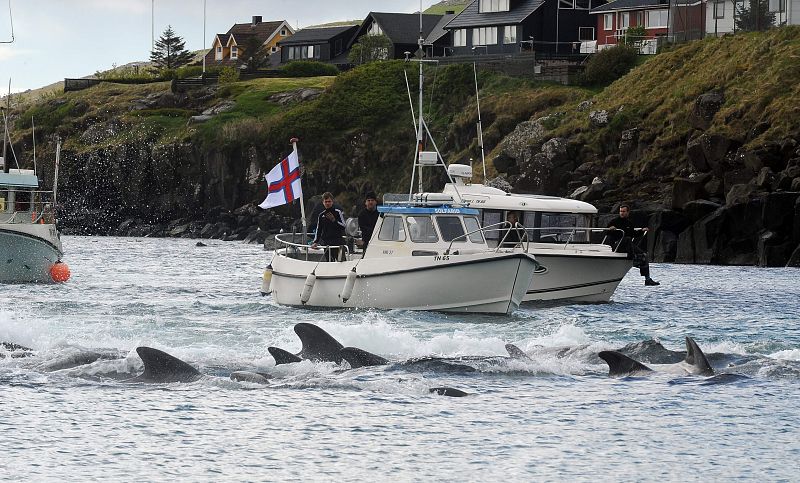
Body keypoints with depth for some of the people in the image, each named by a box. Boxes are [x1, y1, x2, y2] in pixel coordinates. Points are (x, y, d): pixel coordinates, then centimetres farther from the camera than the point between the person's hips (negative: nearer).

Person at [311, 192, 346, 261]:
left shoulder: (338, 212, 1)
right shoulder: (321, 215, 14)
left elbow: (343, 226, -4)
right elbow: (318, 230, 18)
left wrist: (334, 220, -16)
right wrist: (315, 242, 9)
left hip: (337, 242, -4)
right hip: (326, 243, 4)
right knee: (329, 261, 3)